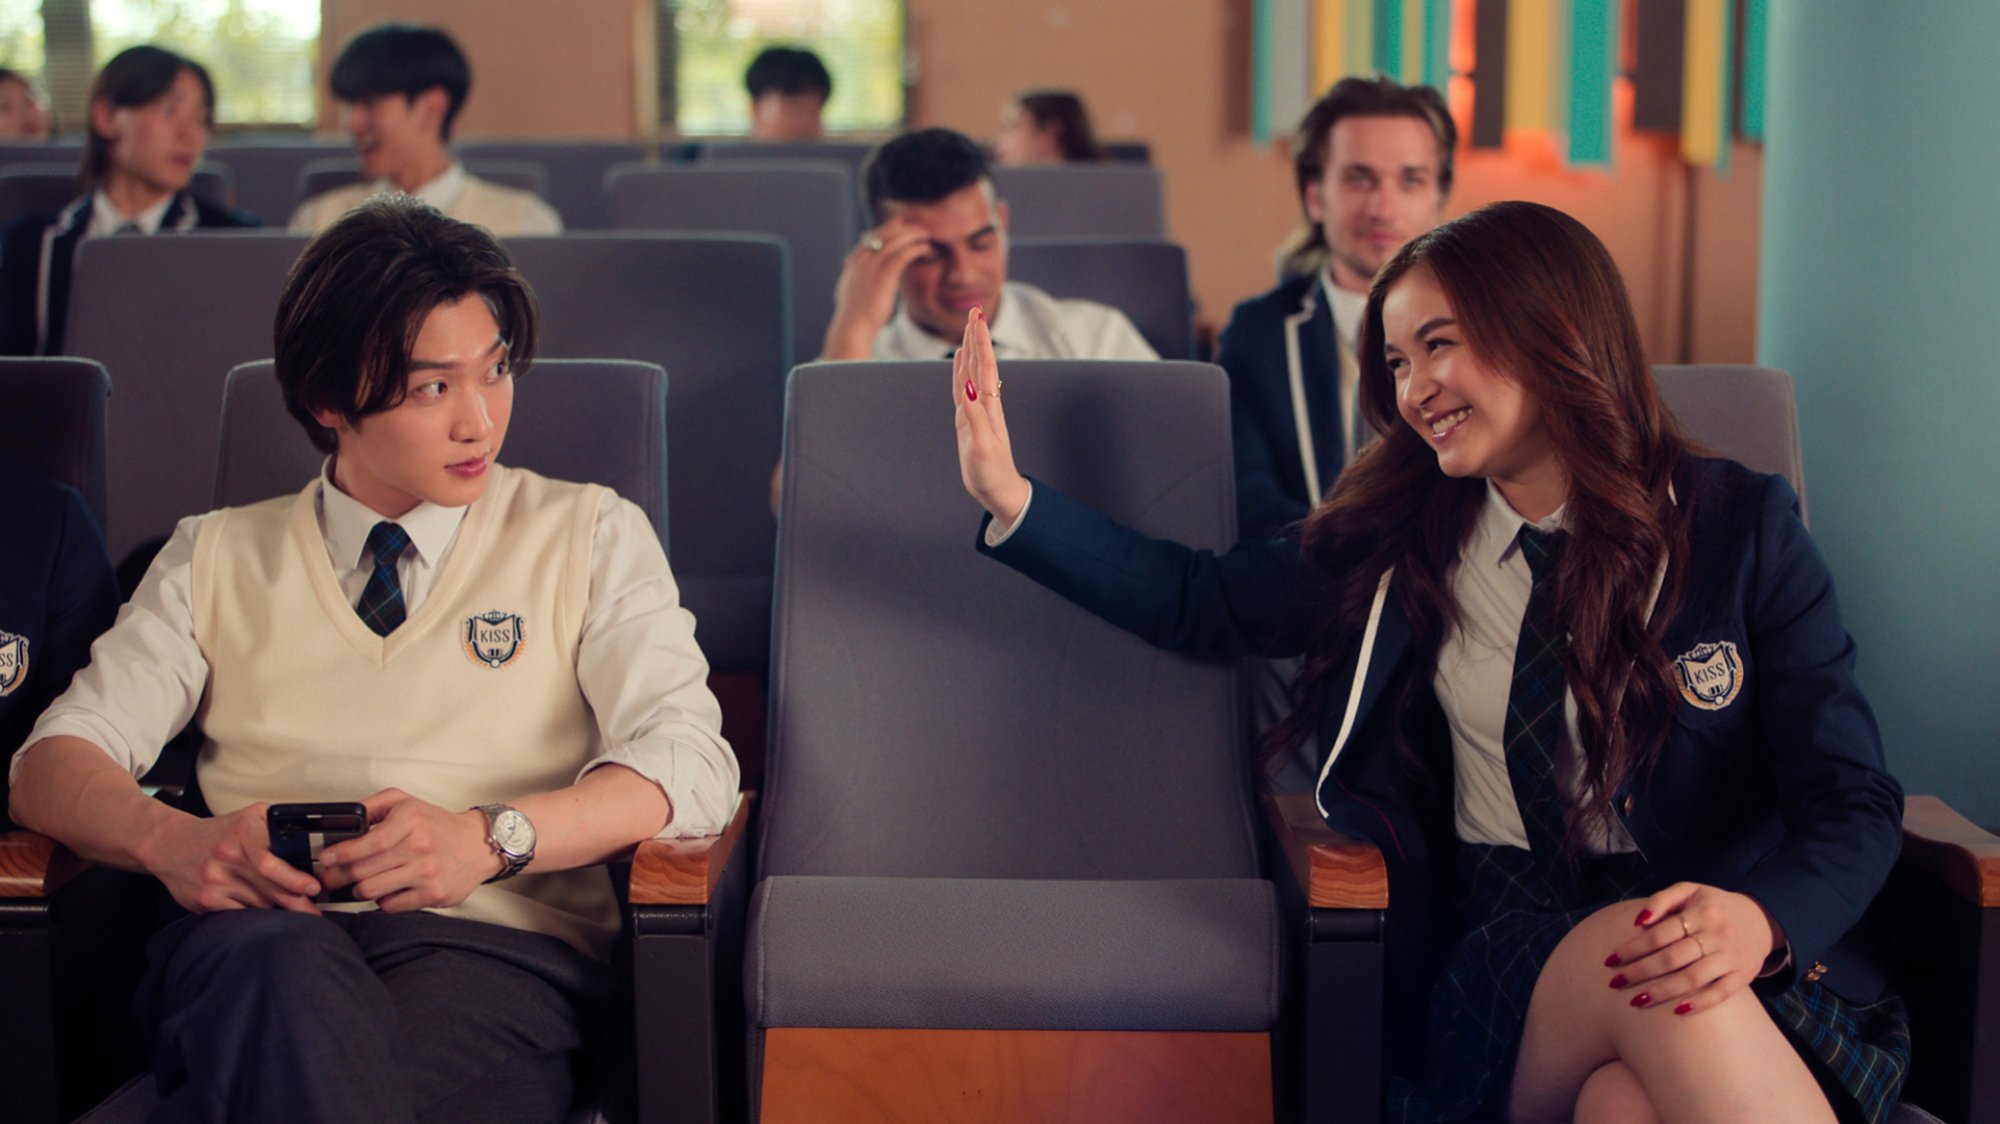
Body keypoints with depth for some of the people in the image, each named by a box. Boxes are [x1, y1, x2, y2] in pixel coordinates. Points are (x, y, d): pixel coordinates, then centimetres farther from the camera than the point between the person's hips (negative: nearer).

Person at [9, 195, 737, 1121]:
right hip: (256, 932, 1)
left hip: (491, 938, -1)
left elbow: (688, 765, 1)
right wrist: (170, 840, -14)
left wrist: (491, 836, -18)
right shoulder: (219, 557, 21)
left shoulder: (589, 537, 15)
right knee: (285, 967, -38)